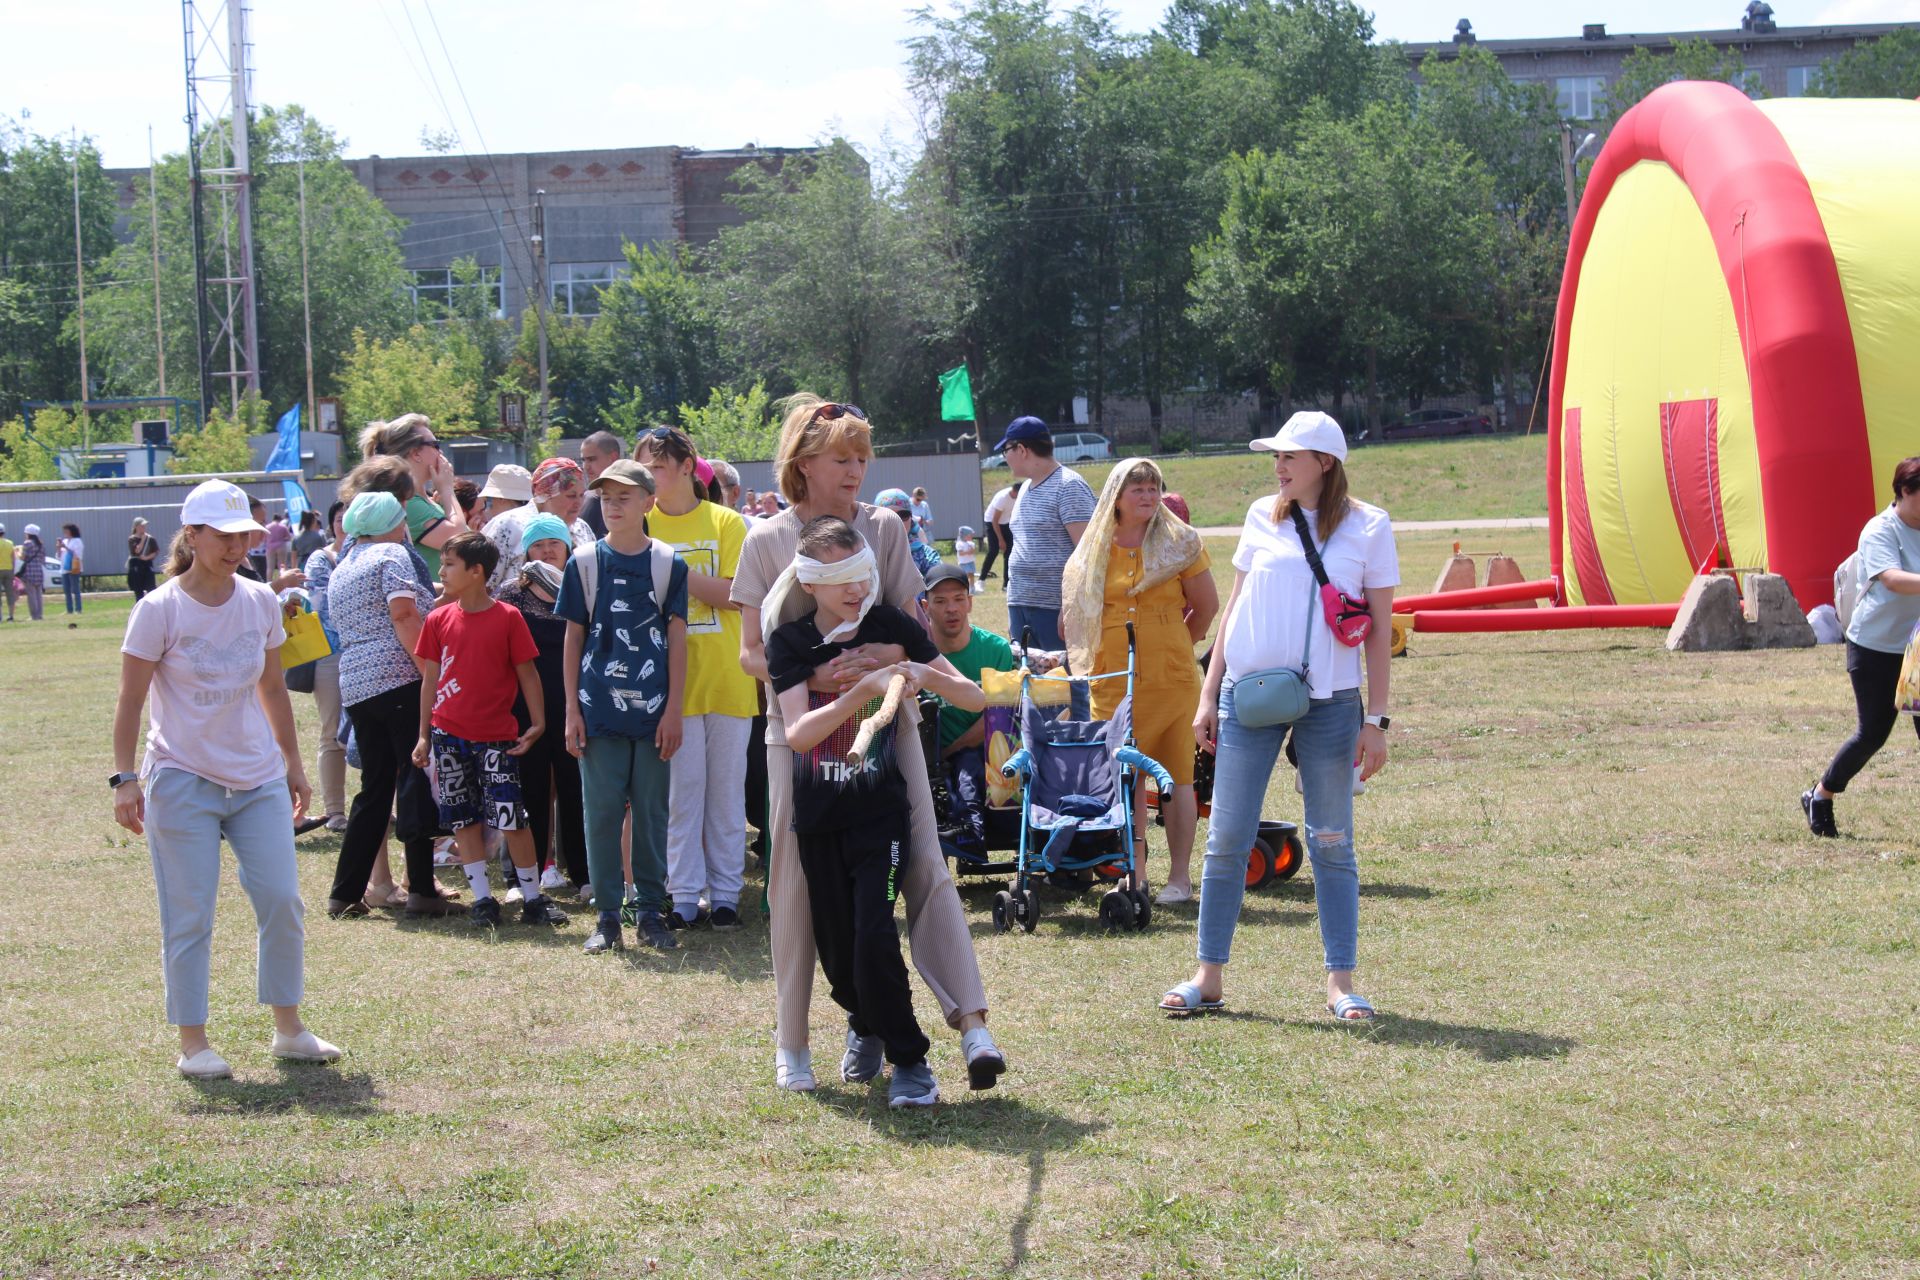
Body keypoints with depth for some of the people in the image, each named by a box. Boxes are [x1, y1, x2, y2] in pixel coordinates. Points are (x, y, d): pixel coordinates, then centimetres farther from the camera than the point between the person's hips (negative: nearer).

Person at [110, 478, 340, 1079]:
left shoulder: (260, 603, 4)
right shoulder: (159, 611, -9)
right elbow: (131, 702, -6)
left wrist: (293, 765, 17)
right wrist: (125, 779, -13)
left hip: (259, 781, 4)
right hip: (182, 783, -4)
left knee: (282, 901, 1)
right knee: (189, 918, -1)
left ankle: (288, 1027, 15)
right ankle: (193, 1043, 9)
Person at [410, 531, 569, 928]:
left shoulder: (508, 617, -4)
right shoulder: (439, 620, 5)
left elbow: (527, 673, 0)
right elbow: (430, 679, 10)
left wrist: (537, 723, -7)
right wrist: (424, 736, 8)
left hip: (496, 736, -3)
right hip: (449, 735, 3)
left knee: (512, 818, -6)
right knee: (464, 820, 5)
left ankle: (533, 898, 4)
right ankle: (482, 900, 12)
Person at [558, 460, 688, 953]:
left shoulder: (669, 563, 3)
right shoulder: (584, 561, 4)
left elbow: (676, 638, 3)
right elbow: (574, 638, 6)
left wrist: (674, 709, -2)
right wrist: (572, 709, 1)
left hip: (653, 710, 0)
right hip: (599, 708, 0)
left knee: (652, 812, 5)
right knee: (602, 812, 1)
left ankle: (650, 911, 14)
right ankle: (607, 916, 8)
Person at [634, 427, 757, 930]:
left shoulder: (726, 522, -1)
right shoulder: (642, 526, 5)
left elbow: (735, 596, -11)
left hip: (726, 677, -1)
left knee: (726, 789, 5)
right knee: (680, 790, 3)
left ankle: (725, 893, 13)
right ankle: (685, 897, 9)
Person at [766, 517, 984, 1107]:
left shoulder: (891, 627, -3)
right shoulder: (790, 642, -3)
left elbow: (975, 699, -2)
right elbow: (798, 733, -19)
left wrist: (925, 675, -22)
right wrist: (864, 690, -31)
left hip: (879, 808, -2)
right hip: (817, 815, 2)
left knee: (874, 936, -16)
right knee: (835, 946, 7)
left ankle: (909, 1060, -1)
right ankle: (866, 1025, 38)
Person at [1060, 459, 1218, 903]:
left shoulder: (1180, 543, 2)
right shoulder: (1094, 552, 8)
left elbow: (1207, 606, 7)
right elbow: (1073, 619, 17)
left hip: (1171, 679, -2)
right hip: (1112, 681, 2)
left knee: (1176, 777, 0)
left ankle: (1179, 876, 4)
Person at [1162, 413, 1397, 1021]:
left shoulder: (1368, 526, 0)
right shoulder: (1264, 516, 7)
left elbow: (1380, 628, 1)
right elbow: (1235, 605, 12)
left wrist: (1376, 719, -4)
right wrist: (1209, 697, 8)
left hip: (1329, 700, -2)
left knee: (1331, 843, 2)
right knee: (1226, 839, 1)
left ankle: (1340, 981, 8)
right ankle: (1208, 976, 9)